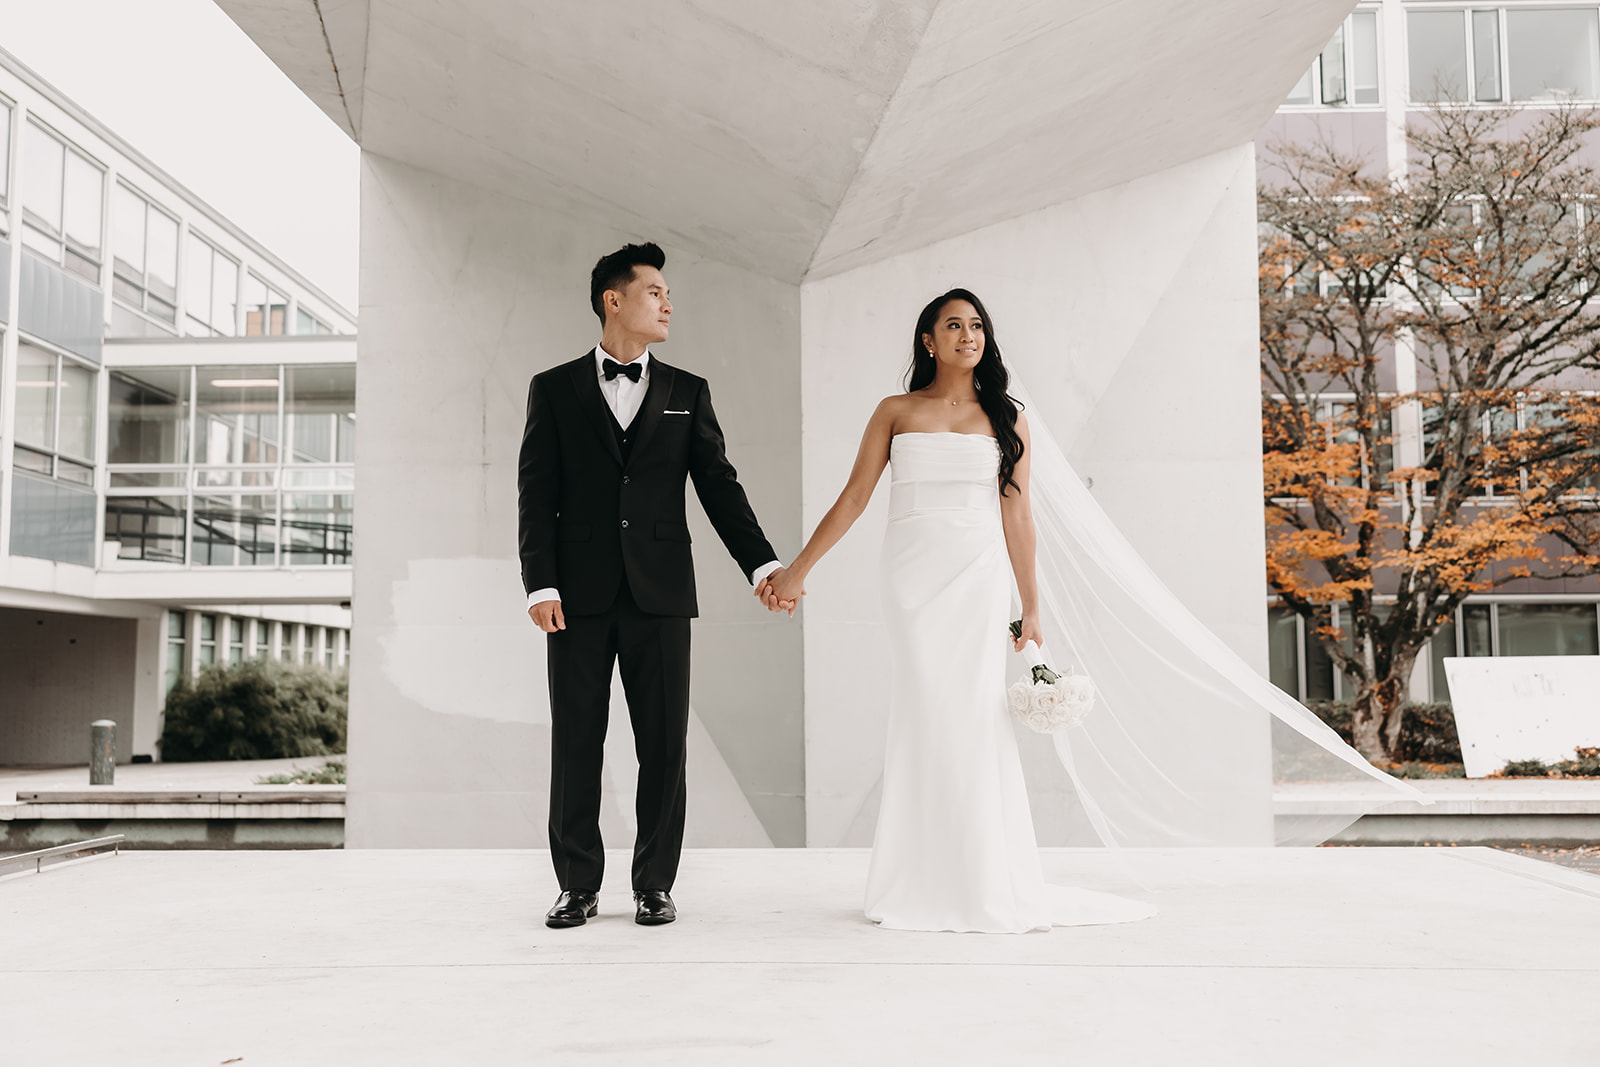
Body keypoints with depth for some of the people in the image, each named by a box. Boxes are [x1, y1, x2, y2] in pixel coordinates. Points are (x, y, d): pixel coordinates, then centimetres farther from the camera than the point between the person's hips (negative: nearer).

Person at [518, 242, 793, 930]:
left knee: (664, 745, 2)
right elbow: (536, 495, 3)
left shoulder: (687, 393, 12)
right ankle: (578, 886, 16)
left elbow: (719, 486, 8)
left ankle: (654, 885, 14)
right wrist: (540, 584, -8)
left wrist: (763, 564, -4)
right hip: (579, 595, -1)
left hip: (660, 592, 1)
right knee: (575, 744, 4)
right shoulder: (555, 389, 8)